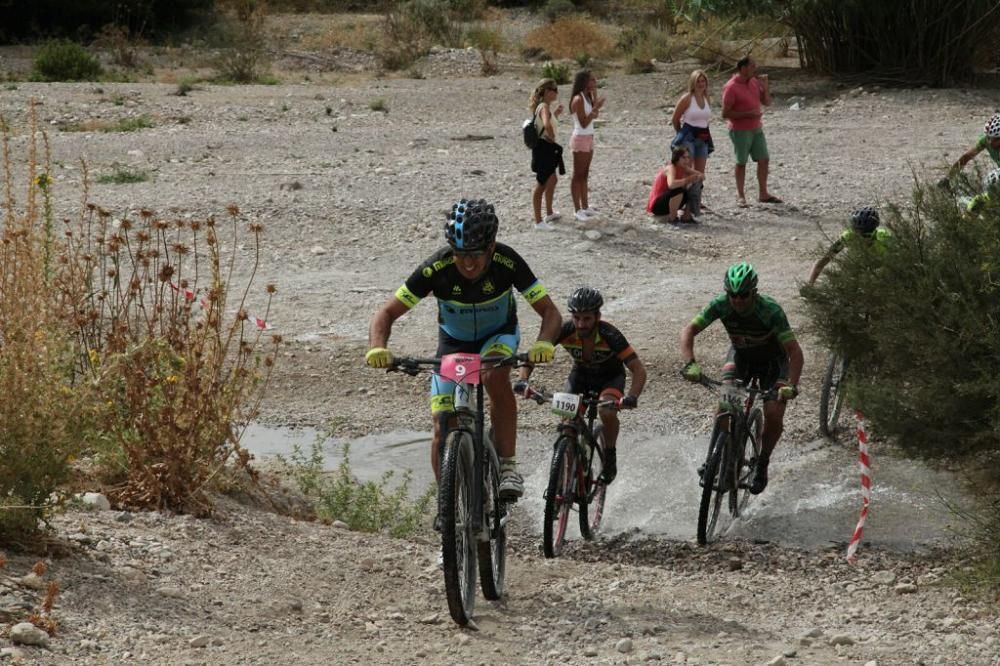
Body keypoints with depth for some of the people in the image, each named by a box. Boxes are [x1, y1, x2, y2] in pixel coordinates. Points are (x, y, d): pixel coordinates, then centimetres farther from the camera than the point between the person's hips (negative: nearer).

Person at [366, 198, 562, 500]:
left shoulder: (507, 262, -31)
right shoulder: (437, 268, -31)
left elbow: (550, 311, -28)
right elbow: (387, 313, -27)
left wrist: (544, 344, -50)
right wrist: (377, 348, -47)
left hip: (498, 335, -1)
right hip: (453, 341, 1)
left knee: (496, 377, -36)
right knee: (443, 429, -8)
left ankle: (508, 466, -26)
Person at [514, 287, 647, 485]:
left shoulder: (609, 335, -34)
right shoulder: (565, 331, -27)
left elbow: (638, 370, -34)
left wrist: (631, 396, -53)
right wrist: (523, 380, -42)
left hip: (610, 377, -3)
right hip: (581, 375, 3)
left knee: (607, 413, -32)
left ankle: (610, 459, -6)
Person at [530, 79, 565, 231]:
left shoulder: (544, 107, 11)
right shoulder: (544, 107, -20)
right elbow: (547, 125, -40)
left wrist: (556, 114, 17)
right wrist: (552, 137, -23)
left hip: (548, 149, 11)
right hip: (544, 148, -11)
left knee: (552, 180, 26)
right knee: (542, 184, -3)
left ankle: (549, 213, 41)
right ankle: (539, 221, 2)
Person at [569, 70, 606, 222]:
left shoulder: (587, 97, 9)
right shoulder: (578, 99, -17)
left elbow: (594, 116, 6)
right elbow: (584, 123, -19)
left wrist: (595, 95, 4)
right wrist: (596, 108, -24)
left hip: (589, 138, 9)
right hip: (580, 139, -9)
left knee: (585, 175, 14)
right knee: (578, 175, -4)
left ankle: (585, 206, 20)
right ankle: (577, 210, -1)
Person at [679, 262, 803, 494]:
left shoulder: (771, 311, -34)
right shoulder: (721, 305, -26)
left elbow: (794, 351, -34)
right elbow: (689, 331, -24)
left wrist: (791, 386, -48)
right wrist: (689, 364, -41)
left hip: (772, 360, -2)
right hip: (740, 355, 2)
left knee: (773, 416, -17)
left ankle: (762, 464, 8)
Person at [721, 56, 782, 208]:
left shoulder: (754, 82, 6)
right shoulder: (731, 87, -16)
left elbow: (767, 102, 10)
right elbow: (725, 113, -17)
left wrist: (765, 85, -6)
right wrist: (748, 114, -22)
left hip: (756, 128, 7)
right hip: (740, 131, -7)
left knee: (764, 160, 7)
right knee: (741, 163, 2)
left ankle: (763, 194, 16)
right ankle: (740, 196, 12)